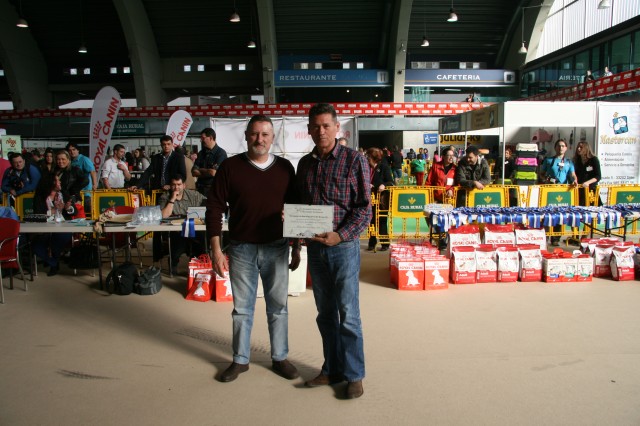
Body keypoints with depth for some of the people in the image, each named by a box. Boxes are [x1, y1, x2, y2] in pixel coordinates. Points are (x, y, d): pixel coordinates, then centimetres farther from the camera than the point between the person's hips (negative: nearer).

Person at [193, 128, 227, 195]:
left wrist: (200, 170, 3)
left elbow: (213, 172, -14)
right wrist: (207, 172, -10)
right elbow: (194, 172, 4)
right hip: (200, 189, 5)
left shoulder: (221, 153, -8)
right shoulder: (201, 153, 10)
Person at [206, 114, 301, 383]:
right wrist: (216, 250, -8)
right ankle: (240, 360, 28)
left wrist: (297, 248, 7)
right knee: (242, 308, 11)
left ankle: (280, 358, 27)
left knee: (278, 307, 11)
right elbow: (215, 207, -3)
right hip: (241, 249, -1)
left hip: (277, 248, 1)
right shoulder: (230, 167, -3)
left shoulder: (284, 168, 2)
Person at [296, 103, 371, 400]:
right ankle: (332, 369, 27)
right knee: (325, 314, 13)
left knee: (348, 314, 1)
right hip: (315, 247, 5)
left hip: (344, 246, -5)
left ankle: (354, 375, 16)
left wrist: (341, 235, -21)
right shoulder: (304, 164, 9)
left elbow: (364, 207, -9)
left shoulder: (354, 161, -6)